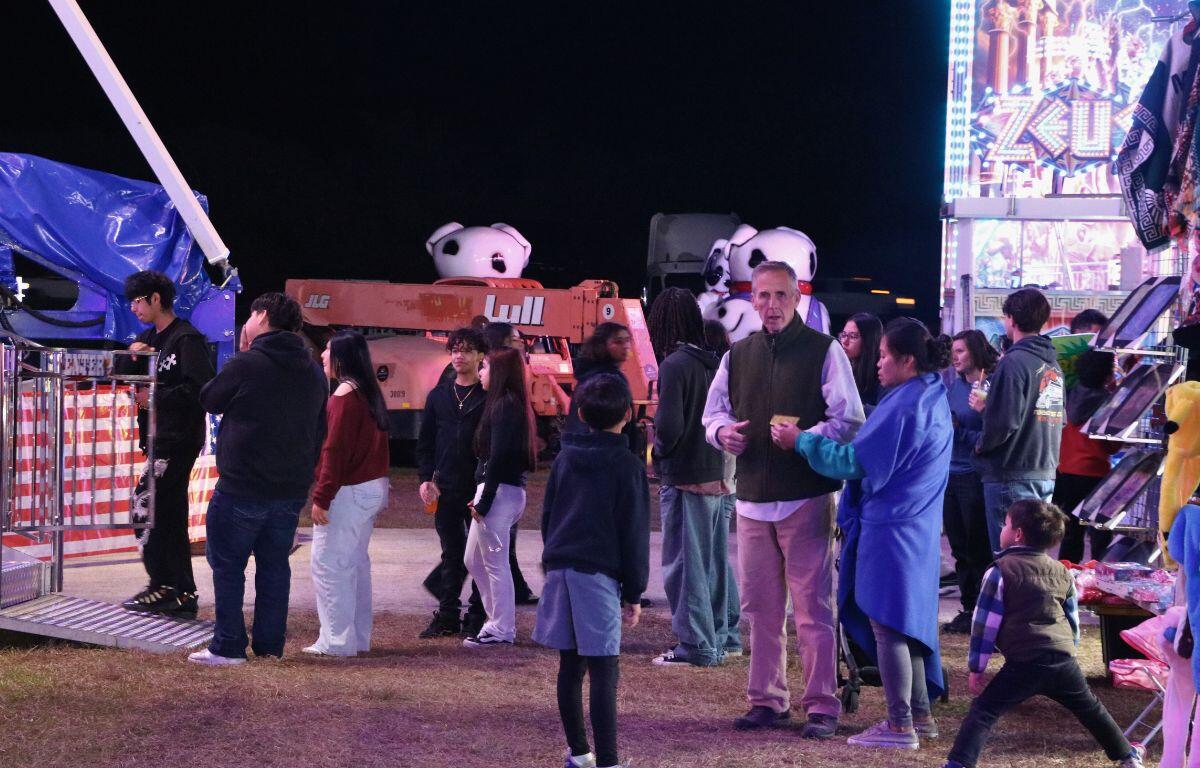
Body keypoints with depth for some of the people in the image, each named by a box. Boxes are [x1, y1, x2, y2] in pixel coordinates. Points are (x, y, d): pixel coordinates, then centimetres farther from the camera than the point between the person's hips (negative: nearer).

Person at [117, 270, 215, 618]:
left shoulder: (187, 339, -12)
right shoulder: (150, 338, 16)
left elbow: (200, 389, -22)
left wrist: (156, 397, -19)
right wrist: (131, 355, -4)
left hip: (179, 440, -10)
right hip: (159, 438, 10)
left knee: (148, 505, -12)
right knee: (169, 517, 11)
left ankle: (165, 586, -5)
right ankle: (181, 592, 17)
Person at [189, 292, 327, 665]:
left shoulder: (246, 364, -13)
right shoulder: (314, 372, 9)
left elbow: (208, 399, 2)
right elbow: (319, 429, 15)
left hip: (243, 487, -6)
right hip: (292, 490, 6)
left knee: (228, 564, 2)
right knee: (275, 565, 13)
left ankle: (228, 646, 1)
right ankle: (270, 645, 15)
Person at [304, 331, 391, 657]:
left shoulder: (345, 394, -15)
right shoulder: (369, 392, 12)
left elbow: (335, 450, -20)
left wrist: (321, 496, -19)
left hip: (348, 492, -10)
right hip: (372, 488, 10)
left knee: (328, 564, -4)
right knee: (355, 563, 16)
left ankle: (337, 640, -3)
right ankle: (358, 637, 21)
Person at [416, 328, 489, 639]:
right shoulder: (438, 396, 11)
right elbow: (425, 442, 13)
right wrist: (426, 478, 1)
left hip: (480, 490, -4)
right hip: (445, 490, 4)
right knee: (451, 554, 10)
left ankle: (477, 617, 10)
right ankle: (448, 615, 15)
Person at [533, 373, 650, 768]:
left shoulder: (564, 459, 11)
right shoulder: (627, 466, -5)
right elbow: (634, 533, -5)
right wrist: (634, 593, 0)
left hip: (560, 569, 6)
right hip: (600, 573, -6)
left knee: (570, 666, 12)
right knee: (604, 670, -6)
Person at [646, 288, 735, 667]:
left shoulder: (674, 364, -14)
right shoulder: (712, 363, 8)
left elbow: (669, 426, -18)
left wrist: (660, 453, 0)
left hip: (684, 479, -8)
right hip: (716, 478, 8)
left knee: (684, 565, -1)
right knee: (712, 565, 14)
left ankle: (695, 645, 0)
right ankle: (716, 642, 21)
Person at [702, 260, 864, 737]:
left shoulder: (824, 351, -3)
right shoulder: (737, 356, 12)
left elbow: (850, 420, -6)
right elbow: (713, 414, 20)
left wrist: (803, 438, -22)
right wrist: (722, 432, -3)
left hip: (808, 498, -5)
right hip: (753, 498, 5)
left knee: (813, 605, -3)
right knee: (759, 606, 11)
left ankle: (822, 705, 3)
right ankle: (767, 700, 21)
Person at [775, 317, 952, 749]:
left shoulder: (903, 407, -19)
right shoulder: (933, 399, 11)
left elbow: (855, 462, -17)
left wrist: (801, 441, -8)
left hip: (890, 530, -10)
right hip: (917, 530, 10)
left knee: (886, 624, -4)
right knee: (906, 623, 16)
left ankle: (899, 725, -1)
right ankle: (920, 714, 22)